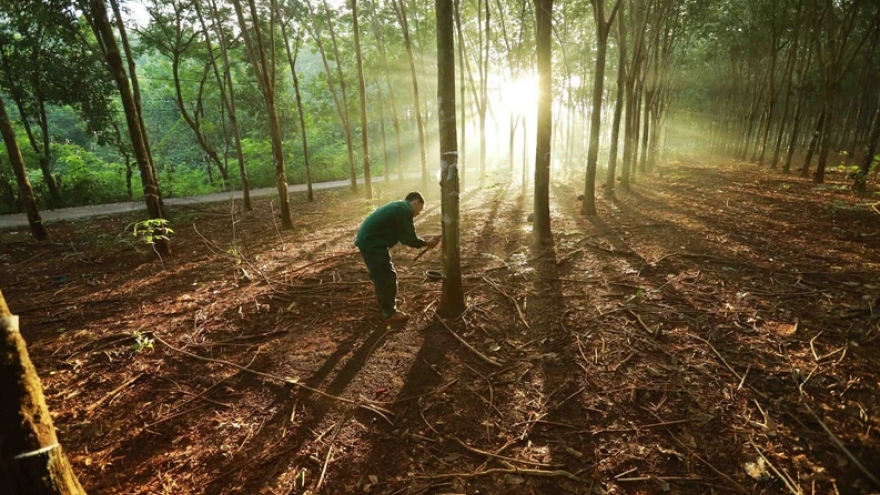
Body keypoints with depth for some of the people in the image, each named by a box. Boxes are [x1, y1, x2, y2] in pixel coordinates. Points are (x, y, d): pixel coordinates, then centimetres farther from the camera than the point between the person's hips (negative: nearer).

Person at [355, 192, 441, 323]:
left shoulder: (399, 208, 17)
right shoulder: (405, 210, -15)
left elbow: (404, 236, 17)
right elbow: (409, 239, -14)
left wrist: (424, 240, 12)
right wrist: (426, 243, 1)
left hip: (367, 239, 10)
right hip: (372, 243, -10)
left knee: (380, 273, 24)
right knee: (387, 276, -2)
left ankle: (384, 301, 42)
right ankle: (390, 313, 8)